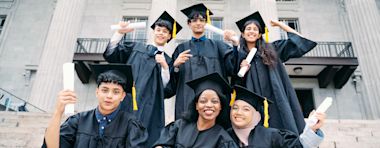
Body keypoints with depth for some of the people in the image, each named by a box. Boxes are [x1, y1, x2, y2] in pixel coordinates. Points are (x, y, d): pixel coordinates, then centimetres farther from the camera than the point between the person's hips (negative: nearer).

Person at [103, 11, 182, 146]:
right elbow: (111, 54, 5)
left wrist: (164, 66, -10)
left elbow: (166, 88, 4)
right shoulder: (136, 48, 14)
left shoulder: (168, 60, 13)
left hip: (148, 108, 0)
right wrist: (120, 33, -8)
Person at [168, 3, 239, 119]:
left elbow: (233, 66, -4)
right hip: (188, 101, 0)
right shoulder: (182, 48, 12)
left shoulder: (217, 46, 11)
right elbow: (172, 80, 7)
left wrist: (236, 43, -20)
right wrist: (176, 65, -13)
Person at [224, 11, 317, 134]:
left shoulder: (270, 50, 15)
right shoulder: (239, 56, 11)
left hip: (275, 104, 1)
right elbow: (236, 85, 9)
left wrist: (279, 24, 19)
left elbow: (298, 39, 16)